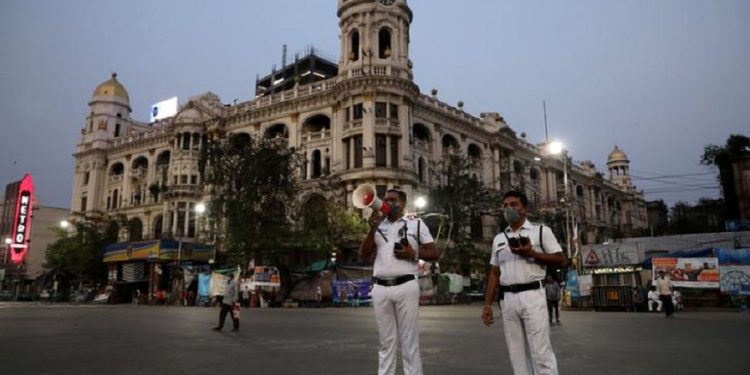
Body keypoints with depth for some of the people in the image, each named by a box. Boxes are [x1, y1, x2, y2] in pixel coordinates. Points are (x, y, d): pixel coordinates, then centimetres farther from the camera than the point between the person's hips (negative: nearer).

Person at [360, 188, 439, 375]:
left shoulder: (416, 223, 8)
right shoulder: (378, 225, 16)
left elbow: (434, 253, 6)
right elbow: (364, 255, 6)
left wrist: (413, 254, -11)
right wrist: (372, 229, -4)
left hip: (406, 286, -3)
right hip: (380, 288, 3)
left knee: (409, 342, -1)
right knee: (386, 342, 8)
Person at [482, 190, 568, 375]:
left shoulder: (541, 230, 4)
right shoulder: (498, 238, 17)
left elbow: (562, 261, 0)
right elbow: (494, 273, 17)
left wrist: (531, 253, -12)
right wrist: (487, 304, 10)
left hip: (532, 295, -5)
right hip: (507, 299, 5)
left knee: (541, 351, -6)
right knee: (517, 354, 7)